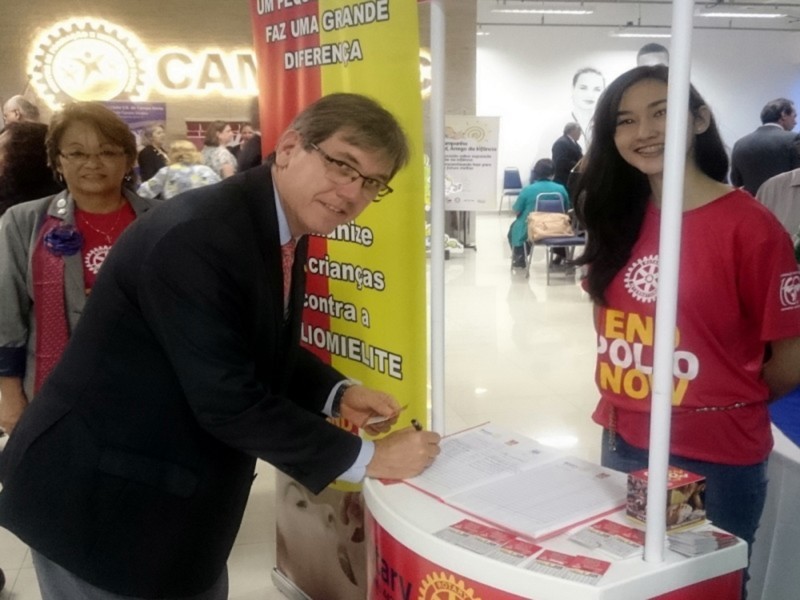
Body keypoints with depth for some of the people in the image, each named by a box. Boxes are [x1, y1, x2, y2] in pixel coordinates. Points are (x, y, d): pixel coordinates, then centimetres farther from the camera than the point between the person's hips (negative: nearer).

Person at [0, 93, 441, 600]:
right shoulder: (196, 238, -28)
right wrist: (365, 458, -21)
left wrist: (338, 394, -4)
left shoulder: (282, 230, 1)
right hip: (98, 497, -8)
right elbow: (230, 402, -29)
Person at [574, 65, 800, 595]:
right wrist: (627, 406, 1)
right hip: (625, 446, 6)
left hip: (715, 459, -6)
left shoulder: (748, 224, -17)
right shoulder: (621, 216, 3)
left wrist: (726, 408, 2)